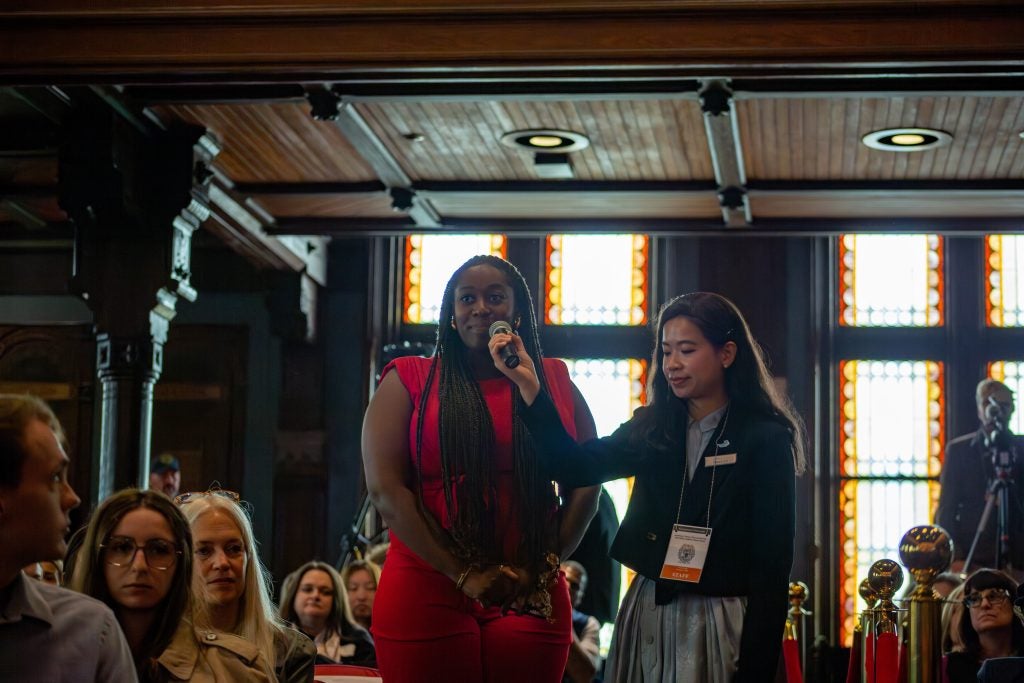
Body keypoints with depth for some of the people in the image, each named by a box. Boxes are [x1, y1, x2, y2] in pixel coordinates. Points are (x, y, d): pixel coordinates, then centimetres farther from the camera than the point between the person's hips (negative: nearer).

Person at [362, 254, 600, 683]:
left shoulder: (555, 382, 11)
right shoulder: (410, 382, 4)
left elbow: (585, 485, 9)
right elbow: (385, 489, -6)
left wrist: (544, 567, -3)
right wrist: (464, 575, -11)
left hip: (532, 598, 2)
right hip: (426, 594, -2)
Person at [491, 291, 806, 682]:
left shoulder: (766, 440, -8)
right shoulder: (654, 429, 8)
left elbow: (772, 564, -9)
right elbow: (574, 468, -5)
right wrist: (528, 384, -15)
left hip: (719, 623, -5)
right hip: (646, 616, 5)